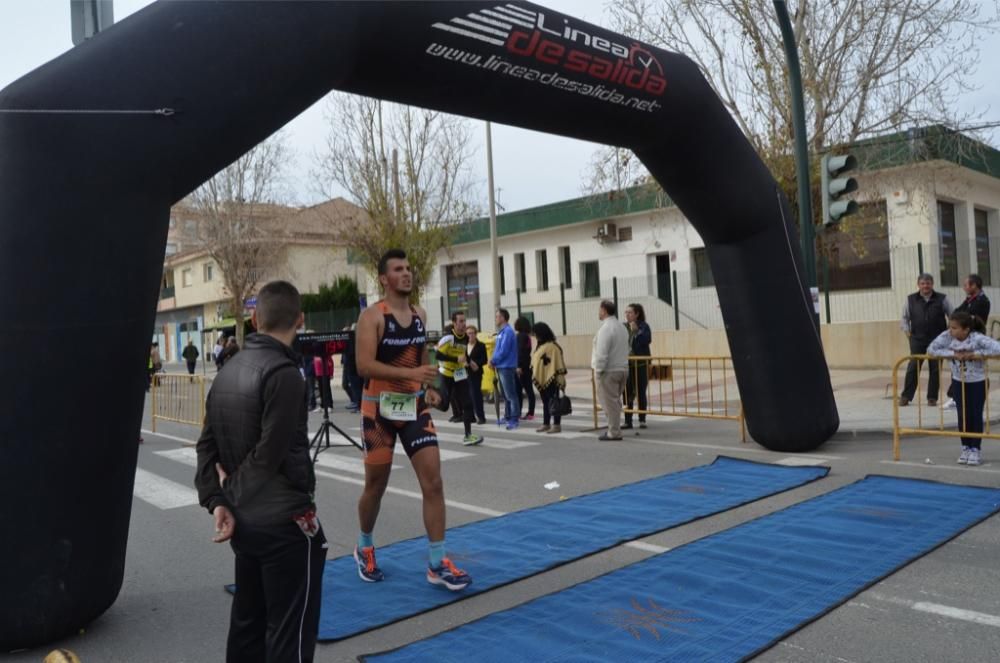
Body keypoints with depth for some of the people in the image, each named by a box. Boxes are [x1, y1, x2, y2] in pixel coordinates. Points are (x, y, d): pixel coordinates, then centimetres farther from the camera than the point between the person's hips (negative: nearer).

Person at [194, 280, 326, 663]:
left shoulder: (229, 370, 7)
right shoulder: (283, 373, -18)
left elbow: (207, 445, 9)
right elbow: (271, 456, -21)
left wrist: (217, 499, 1)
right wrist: (233, 483, -3)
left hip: (243, 520, 8)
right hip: (285, 521, -8)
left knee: (247, 623, 19)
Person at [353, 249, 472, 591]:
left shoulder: (420, 315, 9)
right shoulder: (372, 316, -12)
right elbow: (364, 365, -22)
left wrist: (428, 388, 6)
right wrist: (411, 373, -30)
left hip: (415, 406, 5)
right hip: (380, 408, -5)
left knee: (433, 481, -4)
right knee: (376, 485, 9)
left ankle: (437, 564, 4)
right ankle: (364, 548, 35)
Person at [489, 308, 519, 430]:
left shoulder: (507, 332, -16)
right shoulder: (501, 332, 15)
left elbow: (503, 351, -20)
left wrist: (493, 361, -9)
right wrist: (493, 361, 5)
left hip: (506, 368, -10)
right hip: (501, 367, 10)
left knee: (510, 395, -8)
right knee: (505, 395, 16)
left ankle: (514, 420, -7)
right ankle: (507, 417, 24)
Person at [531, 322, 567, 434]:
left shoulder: (552, 346, -16)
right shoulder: (540, 346, 13)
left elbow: (558, 364, -17)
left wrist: (560, 380, -17)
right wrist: (535, 376, 15)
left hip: (551, 379, -9)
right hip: (542, 380, 9)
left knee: (553, 402, -4)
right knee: (545, 402, 15)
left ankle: (557, 425, 1)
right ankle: (546, 424, 23)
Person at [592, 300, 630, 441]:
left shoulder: (606, 328, -17)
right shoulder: (622, 327, 12)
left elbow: (602, 353, -21)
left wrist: (598, 370, -13)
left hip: (609, 371, -9)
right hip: (623, 369, 9)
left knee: (609, 402, -2)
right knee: (615, 401, 17)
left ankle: (614, 433, 1)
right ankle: (614, 429, 21)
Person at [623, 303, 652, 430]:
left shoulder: (643, 326, -3)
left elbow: (647, 340, -17)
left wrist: (636, 331, -20)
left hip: (641, 364, -2)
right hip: (627, 365, 2)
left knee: (641, 393, 6)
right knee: (627, 394, 1)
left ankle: (642, 420, 16)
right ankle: (628, 421, 7)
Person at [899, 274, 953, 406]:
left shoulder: (941, 299, 4)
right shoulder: (911, 300, 6)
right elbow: (904, 317, 13)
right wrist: (906, 330, 1)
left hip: (937, 339, 0)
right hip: (917, 339, 0)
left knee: (935, 369, 4)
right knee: (913, 367, -4)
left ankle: (932, 398, 12)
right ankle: (906, 396, 0)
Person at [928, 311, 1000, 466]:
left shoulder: (978, 338, -28)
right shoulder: (947, 336, -18)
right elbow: (931, 349, -18)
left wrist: (975, 353, -32)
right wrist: (952, 353, -27)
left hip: (978, 382, -3)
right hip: (958, 381, 3)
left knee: (975, 415, 2)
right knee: (963, 416, 6)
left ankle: (975, 450, 13)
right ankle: (966, 448, 19)